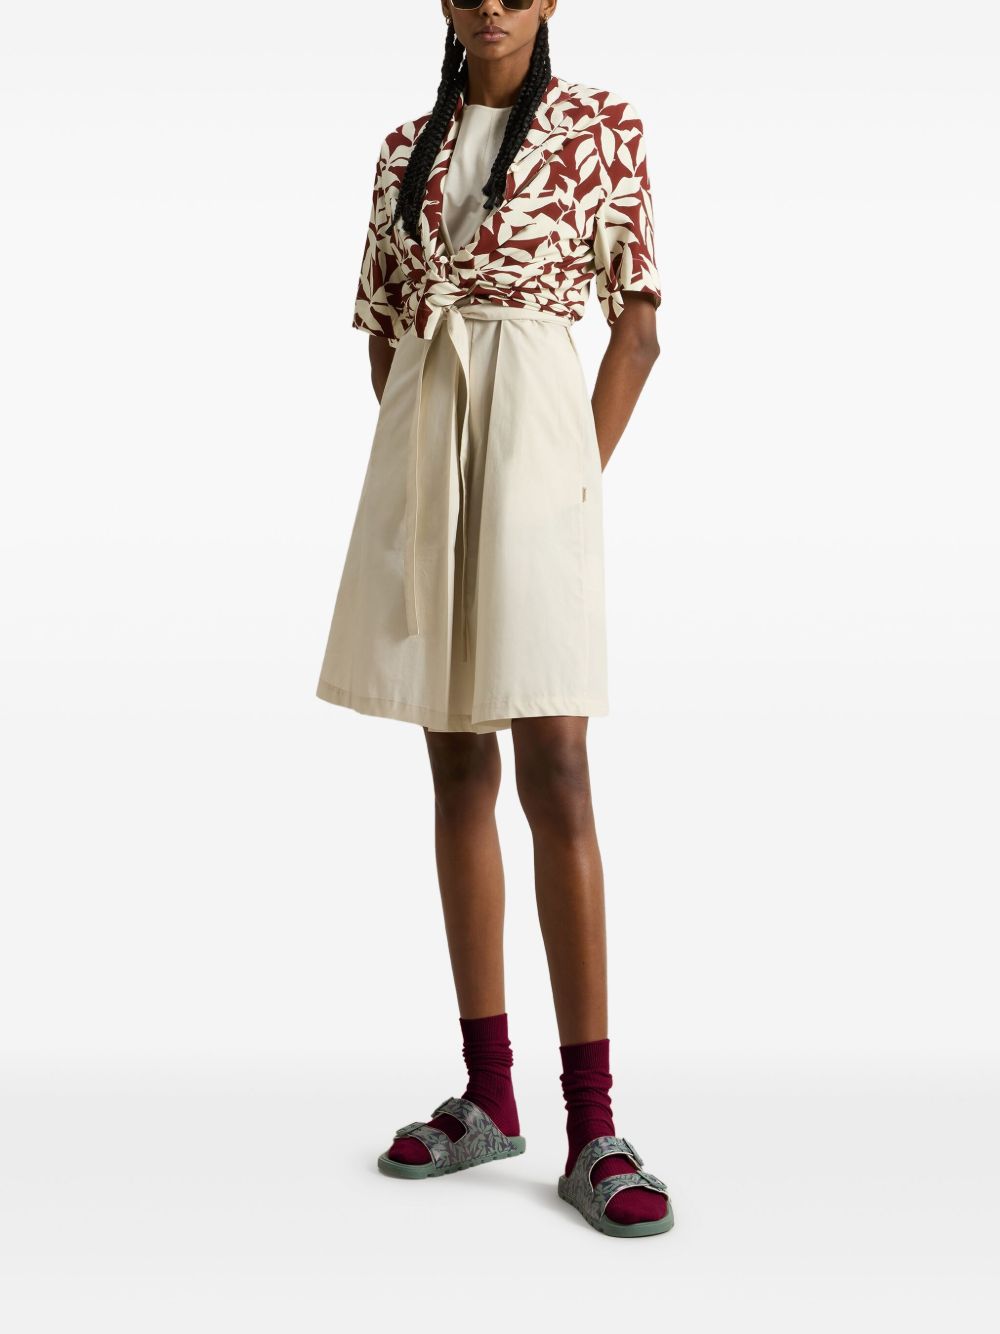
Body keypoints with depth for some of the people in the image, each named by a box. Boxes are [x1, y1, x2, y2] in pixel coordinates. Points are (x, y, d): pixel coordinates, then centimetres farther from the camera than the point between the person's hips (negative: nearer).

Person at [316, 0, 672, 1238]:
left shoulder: (601, 127, 4)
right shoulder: (405, 149, 15)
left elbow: (638, 320, 1)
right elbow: (381, 327, 16)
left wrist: (579, 475, -6)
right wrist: (418, 470, 4)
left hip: (533, 430, -5)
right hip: (419, 443, 5)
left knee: (555, 776, -11)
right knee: (458, 771, 6)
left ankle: (591, 1127, -5)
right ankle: (488, 1094, 15)